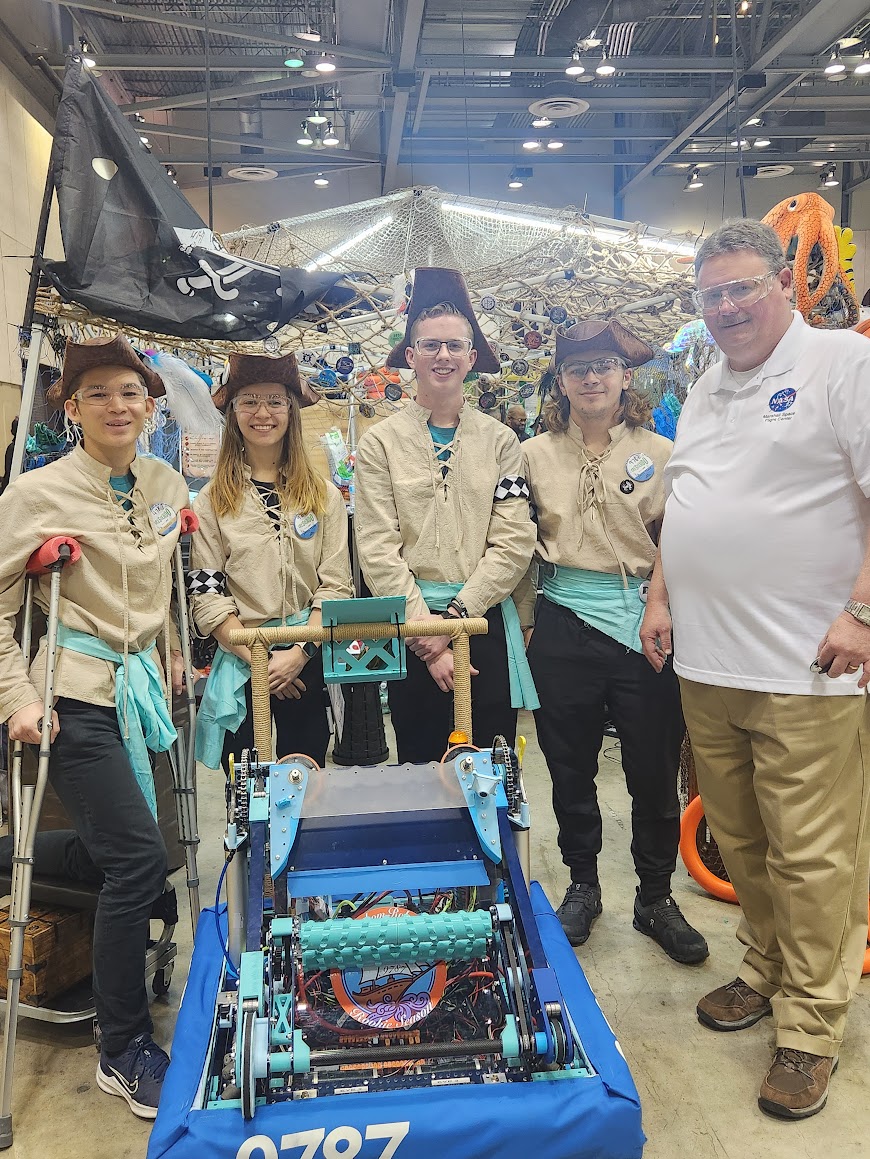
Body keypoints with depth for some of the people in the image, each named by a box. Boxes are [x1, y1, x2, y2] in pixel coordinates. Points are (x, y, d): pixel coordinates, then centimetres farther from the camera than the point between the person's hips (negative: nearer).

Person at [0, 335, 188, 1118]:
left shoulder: (169, 487, 8)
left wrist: (175, 659, 19)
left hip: (140, 691, 6)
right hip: (77, 698, -6)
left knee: (103, 858, 12)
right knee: (140, 859, -10)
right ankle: (124, 1052, 7)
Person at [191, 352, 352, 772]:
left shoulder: (323, 495, 6)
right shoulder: (212, 500, 3)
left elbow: (336, 585, 0)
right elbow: (206, 593, -3)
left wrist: (300, 653, -12)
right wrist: (257, 658, -11)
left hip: (310, 663, 1)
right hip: (240, 665, 0)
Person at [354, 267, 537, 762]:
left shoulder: (500, 440, 7)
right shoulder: (381, 442, 3)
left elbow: (514, 543, -2)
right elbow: (379, 553, -4)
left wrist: (456, 616, -12)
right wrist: (428, 634, -12)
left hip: (486, 625, 1)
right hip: (411, 628, -1)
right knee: (420, 768, 7)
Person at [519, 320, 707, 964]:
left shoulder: (659, 454, 4)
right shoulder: (535, 455, 7)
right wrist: (526, 618, 7)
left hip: (645, 626, -1)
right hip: (566, 628, 1)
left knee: (655, 770, 6)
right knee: (571, 768, 11)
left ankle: (656, 898, 26)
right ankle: (583, 888, 31)